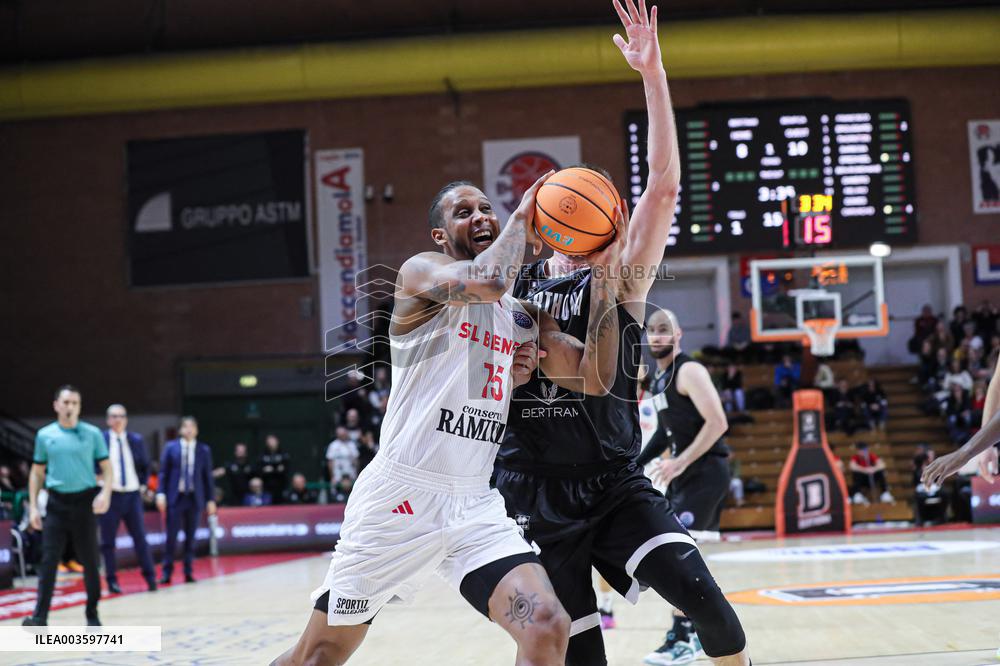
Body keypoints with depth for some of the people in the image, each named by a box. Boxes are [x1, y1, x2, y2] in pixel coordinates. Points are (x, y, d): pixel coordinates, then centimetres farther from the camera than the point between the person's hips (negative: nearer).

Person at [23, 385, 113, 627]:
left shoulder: (93, 434, 1)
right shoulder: (45, 435, 5)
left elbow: (106, 468, 3)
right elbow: (37, 473, 12)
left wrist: (105, 493, -15)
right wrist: (33, 506, 5)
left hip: (84, 501, -1)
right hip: (57, 502, 1)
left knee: (89, 561, 4)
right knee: (49, 560, -5)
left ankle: (92, 615, 15)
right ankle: (40, 616, -7)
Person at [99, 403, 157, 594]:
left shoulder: (136, 440, 8)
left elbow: (145, 465, 18)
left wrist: (143, 484, 10)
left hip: (132, 494, 2)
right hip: (110, 494, -2)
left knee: (140, 537, 4)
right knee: (108, 540, 1)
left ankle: (150, 578, 10)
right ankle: (112, 580, 9)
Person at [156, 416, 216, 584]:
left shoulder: (204, 450, 5)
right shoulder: (171, 447, 3)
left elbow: (207, 475, 7)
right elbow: (163, 472, 3)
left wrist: (210, 499, 5)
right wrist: (161, 493, -7)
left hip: (195, 498, 1)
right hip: (175, 496, -1)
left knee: (190, 537, 4)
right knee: (171, 537, -4)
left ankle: (188, 572, 10)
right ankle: (166, 572, 1)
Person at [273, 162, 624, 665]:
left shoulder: (524, 317, 14)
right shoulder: (421, 271, -5)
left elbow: (595, 378, 6)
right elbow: (487, 281, -26)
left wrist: (605, 275, -1)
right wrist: (522, 219, -9)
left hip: (476, 505, 5)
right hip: (400, 496, -5)